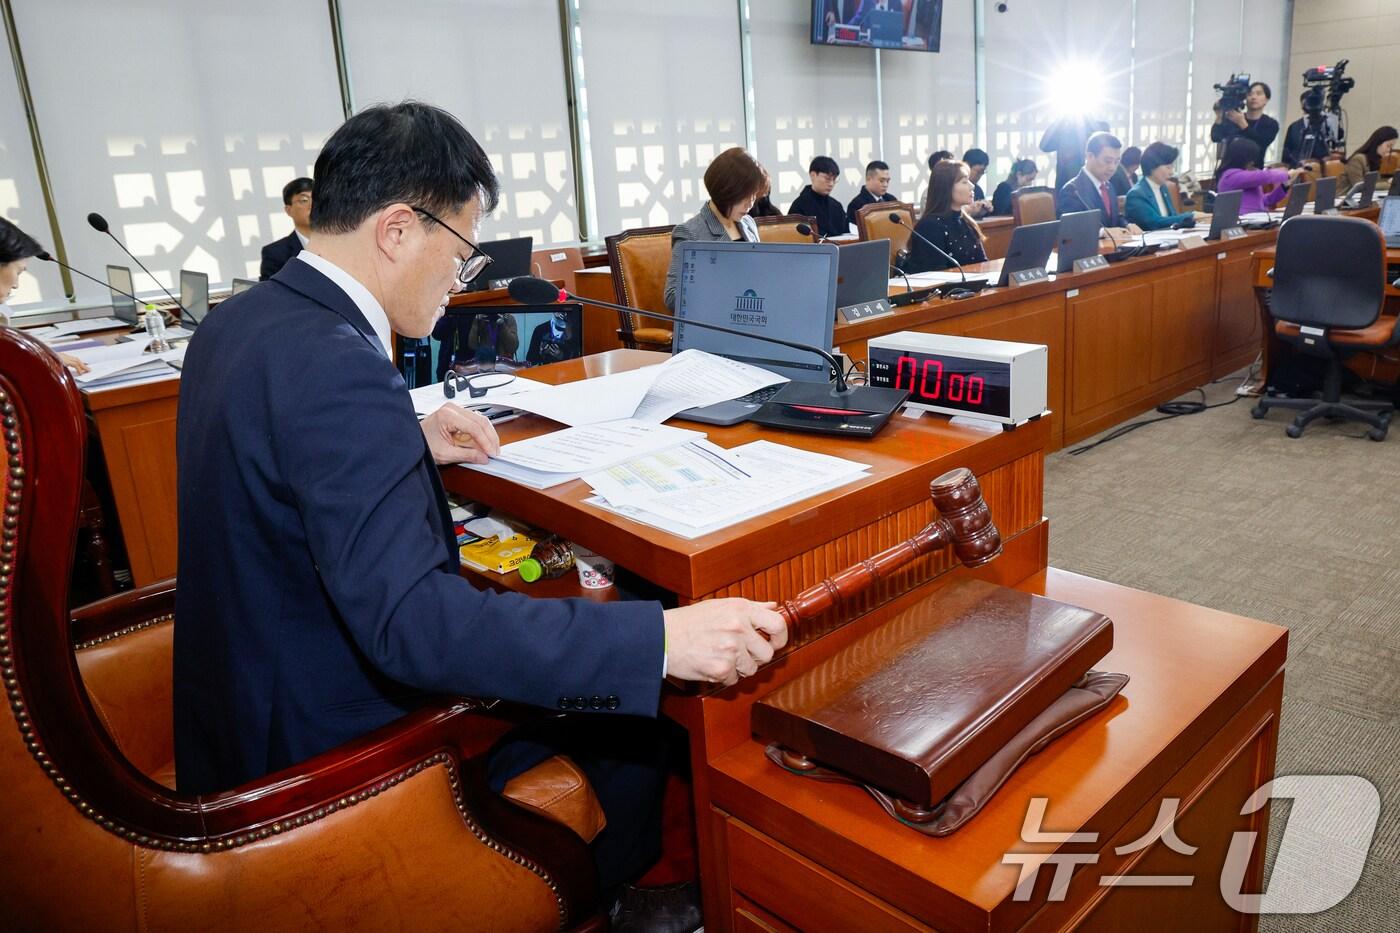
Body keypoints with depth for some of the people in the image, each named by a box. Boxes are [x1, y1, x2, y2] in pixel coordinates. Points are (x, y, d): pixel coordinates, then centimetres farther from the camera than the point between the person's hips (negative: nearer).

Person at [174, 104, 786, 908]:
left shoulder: (238, 322, 0)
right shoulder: (332, 364, -30)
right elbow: (411, 621, -36)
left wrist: (411, 447, 8)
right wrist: (664, 641, -38)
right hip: (337, 748, -9)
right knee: (627, 709, 6)